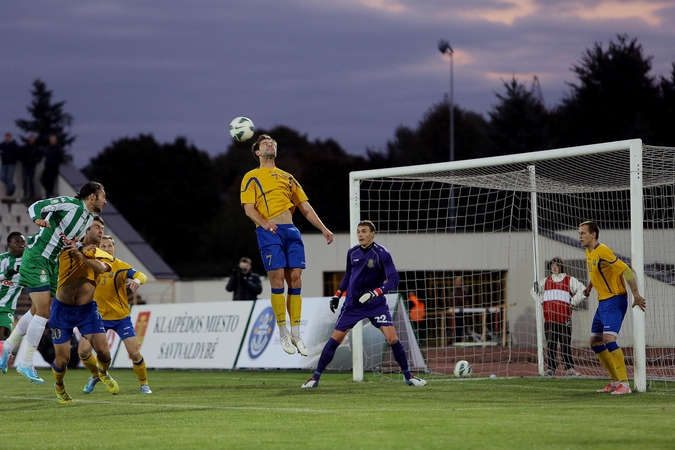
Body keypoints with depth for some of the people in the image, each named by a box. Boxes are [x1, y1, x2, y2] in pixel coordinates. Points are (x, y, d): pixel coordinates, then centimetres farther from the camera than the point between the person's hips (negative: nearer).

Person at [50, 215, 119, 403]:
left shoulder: (104, 256, 4)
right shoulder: (68, 247, 0)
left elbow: (101, 268, -18)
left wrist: (81, 255, -36)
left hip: (87, 310, 2)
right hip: (62, 310, -2)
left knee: (103, 350, -11)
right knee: (62, 359, -2)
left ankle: (103, 373, 25)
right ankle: (59, 386, 31)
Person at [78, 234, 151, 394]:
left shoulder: (120, 267, -15)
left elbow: (142, 275, -29)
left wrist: (137, 280, -54)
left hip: (121, 317, -3)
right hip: (99, 316, 3)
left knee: (134, 353, -10)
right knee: (83, 350, -9)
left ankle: (144, 384, 15)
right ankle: (96, 375, 21)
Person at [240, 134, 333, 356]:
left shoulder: (287, 177, 23)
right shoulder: (252, 177, 9)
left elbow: (305, 207, 22)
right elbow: (249, 208, -3)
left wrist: (323, 229, 11)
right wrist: (264, 223, -23)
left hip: (291, 231, 4)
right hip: (269, 233, -4)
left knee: (295, 280, -2)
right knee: (277, 280, -11)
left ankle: (296, 334, 2)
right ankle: (283, 333, -3)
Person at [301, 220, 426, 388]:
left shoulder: (382, 253, -13)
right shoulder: (352, 252, 2)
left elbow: (393, 279, -20)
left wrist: (374, 292, -33)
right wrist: (337, 295, 15)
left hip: (376, 303, -3)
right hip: (352, 304, 3)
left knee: (392, 338, -14)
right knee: (335, 339, -1)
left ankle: (408, 376, 4)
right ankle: (316, 377, 9)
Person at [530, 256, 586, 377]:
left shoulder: (570, 281, 7)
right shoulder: (545, 281, 17)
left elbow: (582, 290, 0)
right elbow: (534, 291, 29)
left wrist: (572, 302, -3)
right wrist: (541, 302, 15)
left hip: (564, 317, -3)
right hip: (549, 317, 3)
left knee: (565, 344, -4)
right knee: (550, 344, -1)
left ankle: (570, 369, -3)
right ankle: (550, 368, 0)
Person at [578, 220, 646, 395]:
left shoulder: (603, 251, -18)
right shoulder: (589, 253, 10)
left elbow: (626, 271, -22)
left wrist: (636, 295, -25)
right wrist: (589, 286, 15)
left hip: (615, 301, -10)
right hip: (602, 302, 10)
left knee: (608, 339, -21)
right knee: (595, 343, 11)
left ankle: (624, 384, -18)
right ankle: (615, 381, 20)